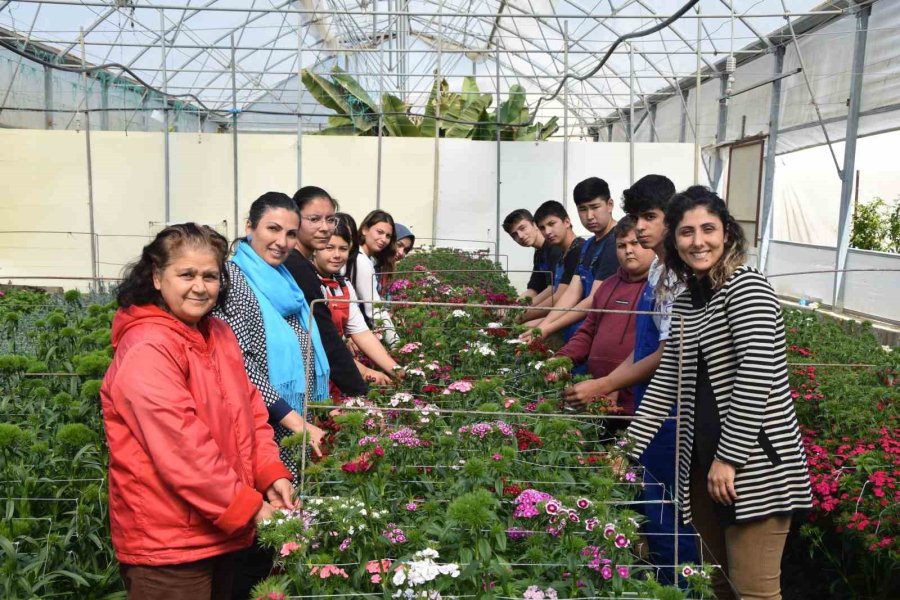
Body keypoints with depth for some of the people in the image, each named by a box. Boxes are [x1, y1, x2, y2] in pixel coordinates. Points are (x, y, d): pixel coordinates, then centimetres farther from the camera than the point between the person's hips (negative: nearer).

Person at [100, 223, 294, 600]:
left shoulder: (219, 333, 7)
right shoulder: (146, 350, -20)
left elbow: (250, 411, 10)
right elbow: (181, 448, -25)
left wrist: (271, 474, -4)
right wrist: (247, 506, -19)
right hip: (166, 541, -8)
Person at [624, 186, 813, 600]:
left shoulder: (746, 286, -11)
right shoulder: (685, 303, 12)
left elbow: (758, 374, -20)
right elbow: (666, 383, 13)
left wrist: (729, 458, -19)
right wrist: (628, 450, 8)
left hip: (755, 462, -8)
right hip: (702, 460, 8)